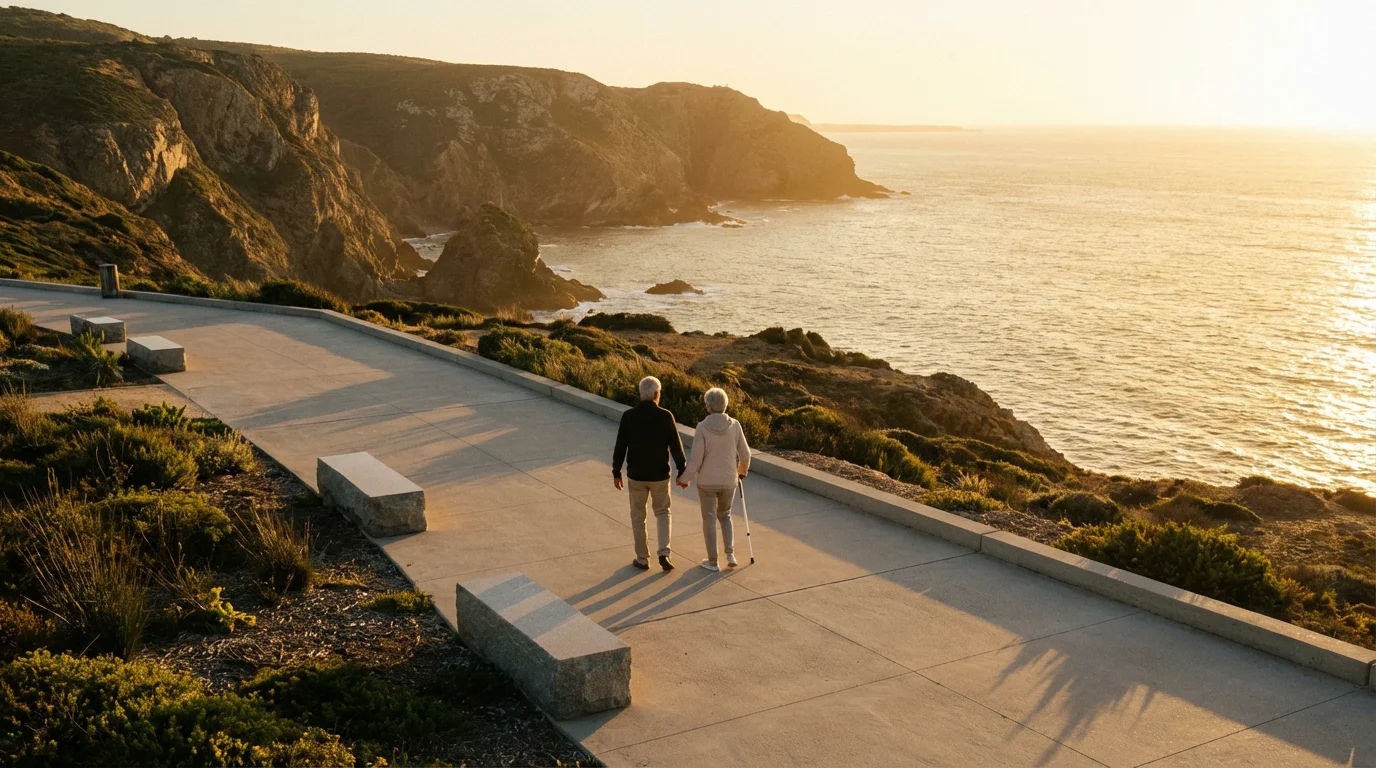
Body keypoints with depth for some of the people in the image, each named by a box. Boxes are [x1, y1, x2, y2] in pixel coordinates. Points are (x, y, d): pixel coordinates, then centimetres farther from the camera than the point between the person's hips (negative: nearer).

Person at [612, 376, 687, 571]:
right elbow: (676, 447, -8)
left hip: (636, 475, 0)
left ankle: (642, 559, 20)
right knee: (662, 513, 19)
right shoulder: (665, 416, -11)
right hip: (660, 475, 0)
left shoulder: (628, 416, -9)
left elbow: (620, 447, -6)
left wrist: (616, 473, 5)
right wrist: (682, 472, 2)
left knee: (638, 517, 14)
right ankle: (664, 553, 6)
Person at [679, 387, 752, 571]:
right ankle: (730, 554, 12)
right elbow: (744, 454, -1)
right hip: (728, 481, 3)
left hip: (707, 481, -3)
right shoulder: (734, 425, -9)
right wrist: (742, 470, 20)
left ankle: (712, 561, 18)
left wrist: (685, 478, -1)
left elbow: (696, 458, -17)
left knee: (709, 519, 11)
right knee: (724, 515, 23)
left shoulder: (702, 427, -18)